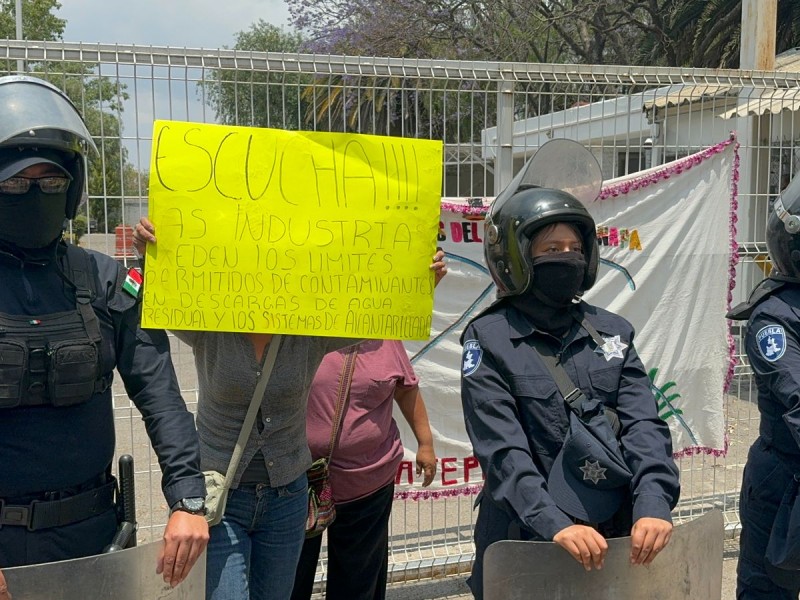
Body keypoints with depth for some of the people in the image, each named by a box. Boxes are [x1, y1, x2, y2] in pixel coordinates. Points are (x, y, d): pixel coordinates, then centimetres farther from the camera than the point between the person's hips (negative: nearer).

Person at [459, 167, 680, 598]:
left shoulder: (612, 332, 4)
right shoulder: (488, 339, -9)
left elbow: (644, 425, -5)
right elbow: (503, 453, -17)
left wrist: (653, 505, -21)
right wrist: (555, 524, -29)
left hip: (615, 538, 4)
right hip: (525, 543, -4)